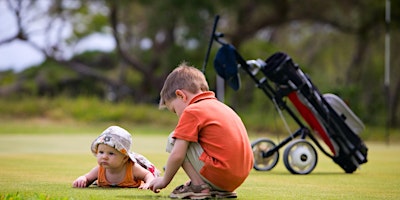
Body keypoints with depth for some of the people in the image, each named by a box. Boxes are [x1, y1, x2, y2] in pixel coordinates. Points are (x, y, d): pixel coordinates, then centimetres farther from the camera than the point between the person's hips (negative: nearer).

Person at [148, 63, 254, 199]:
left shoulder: (191, 112, -6)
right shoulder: (220, 107, 21)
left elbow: (177, 155, -9)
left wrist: (164, 180, 7)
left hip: (218, 175, -8)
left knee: (174, 140, 2)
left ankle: (199, 187, -4)